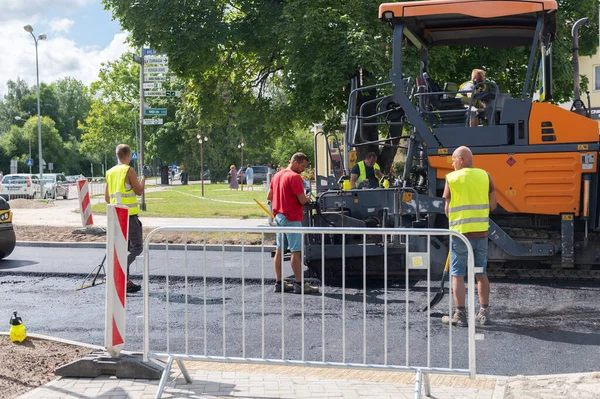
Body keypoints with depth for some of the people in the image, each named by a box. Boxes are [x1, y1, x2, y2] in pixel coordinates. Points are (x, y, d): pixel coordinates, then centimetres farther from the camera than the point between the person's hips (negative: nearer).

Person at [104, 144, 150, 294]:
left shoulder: (110, 172, 12)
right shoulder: (129, 170, -9)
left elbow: (107, 198, 15)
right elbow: (139, 191, -6)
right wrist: (144, 176, 7)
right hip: (130, 215, -8)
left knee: (125, 248, 13)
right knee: (137, 247, -4)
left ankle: (126, 282, 13)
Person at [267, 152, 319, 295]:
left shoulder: (277, 175, 13)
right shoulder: (295, 177, -15)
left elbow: (269, 197, 19)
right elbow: (302, 200, -19)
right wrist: (306, 198, 2)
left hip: (279, 216, 9)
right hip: (292, 218, -9)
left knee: (280, 250, 10)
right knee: (296, 251, -7)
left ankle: (279, 283, 14)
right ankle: (299, 284, -6)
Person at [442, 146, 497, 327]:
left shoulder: (451, 178, -5)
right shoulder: (485, 176, 2)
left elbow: (447, 209, -2)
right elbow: (493, 204, 5)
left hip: (460, 232, -4)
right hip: (481, 231, 4)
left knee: (457, 275, 4)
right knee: (481, 273, 14)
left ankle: (460, 315, 4)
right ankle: (484, 312, 19)